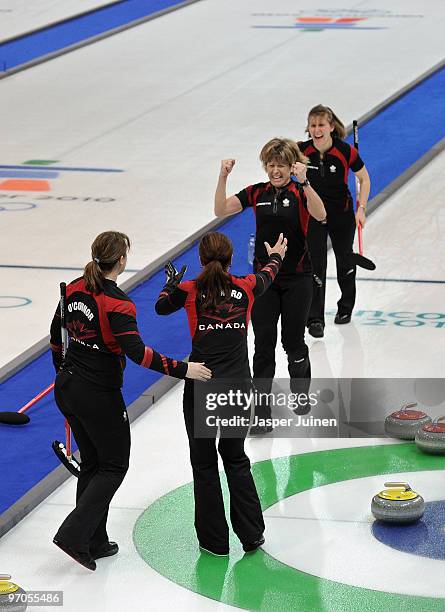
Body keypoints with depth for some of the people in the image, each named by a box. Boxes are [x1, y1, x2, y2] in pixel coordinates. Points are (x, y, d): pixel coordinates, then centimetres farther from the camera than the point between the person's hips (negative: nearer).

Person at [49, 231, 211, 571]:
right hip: (98, 395, -8)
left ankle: (94, 542, 22)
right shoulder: (117, 303, -20)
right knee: (115, 466, 7)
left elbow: (57, 336, 13)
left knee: (92, 463, 18)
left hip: (68, 387, 8)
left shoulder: (74, 289, 3)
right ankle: (74, 534, -5)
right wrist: (182, 370, -25)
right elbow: (137, 352, -29)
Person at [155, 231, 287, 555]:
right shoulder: (245, 288, 1)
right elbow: (267, 276, 26)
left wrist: (171, 283, 40)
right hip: (238, 386, 2)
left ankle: (214, 539, 15)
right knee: (236, 458, 19)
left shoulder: (190, 291, -4)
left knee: (204, 464, 11)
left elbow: (161, 306, 19)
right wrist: (276, 256, 48)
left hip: (201, 387, -2)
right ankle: (251, 533, 17)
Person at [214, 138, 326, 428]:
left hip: (297, 278, -2)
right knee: (264, 344, -1)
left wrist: (303, 182, -40)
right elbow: (221, 210, -8)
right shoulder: (257, 193, 2)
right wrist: (223, 177, -22)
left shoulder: (300, 193, -7)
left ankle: (301, 389, 36)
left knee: (293, 341, 7)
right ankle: (261, 412, 0)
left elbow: (320, 214, -28)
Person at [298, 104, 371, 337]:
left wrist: (361, 209, -9)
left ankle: (346, 307, 42)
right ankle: (315, 319, -4)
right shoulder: (301, 151, -16)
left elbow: (364, 179, -4)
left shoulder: (346, 152, -20)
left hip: (342, 213, 0)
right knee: (316, 265, -9)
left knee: (345, 261, 17)